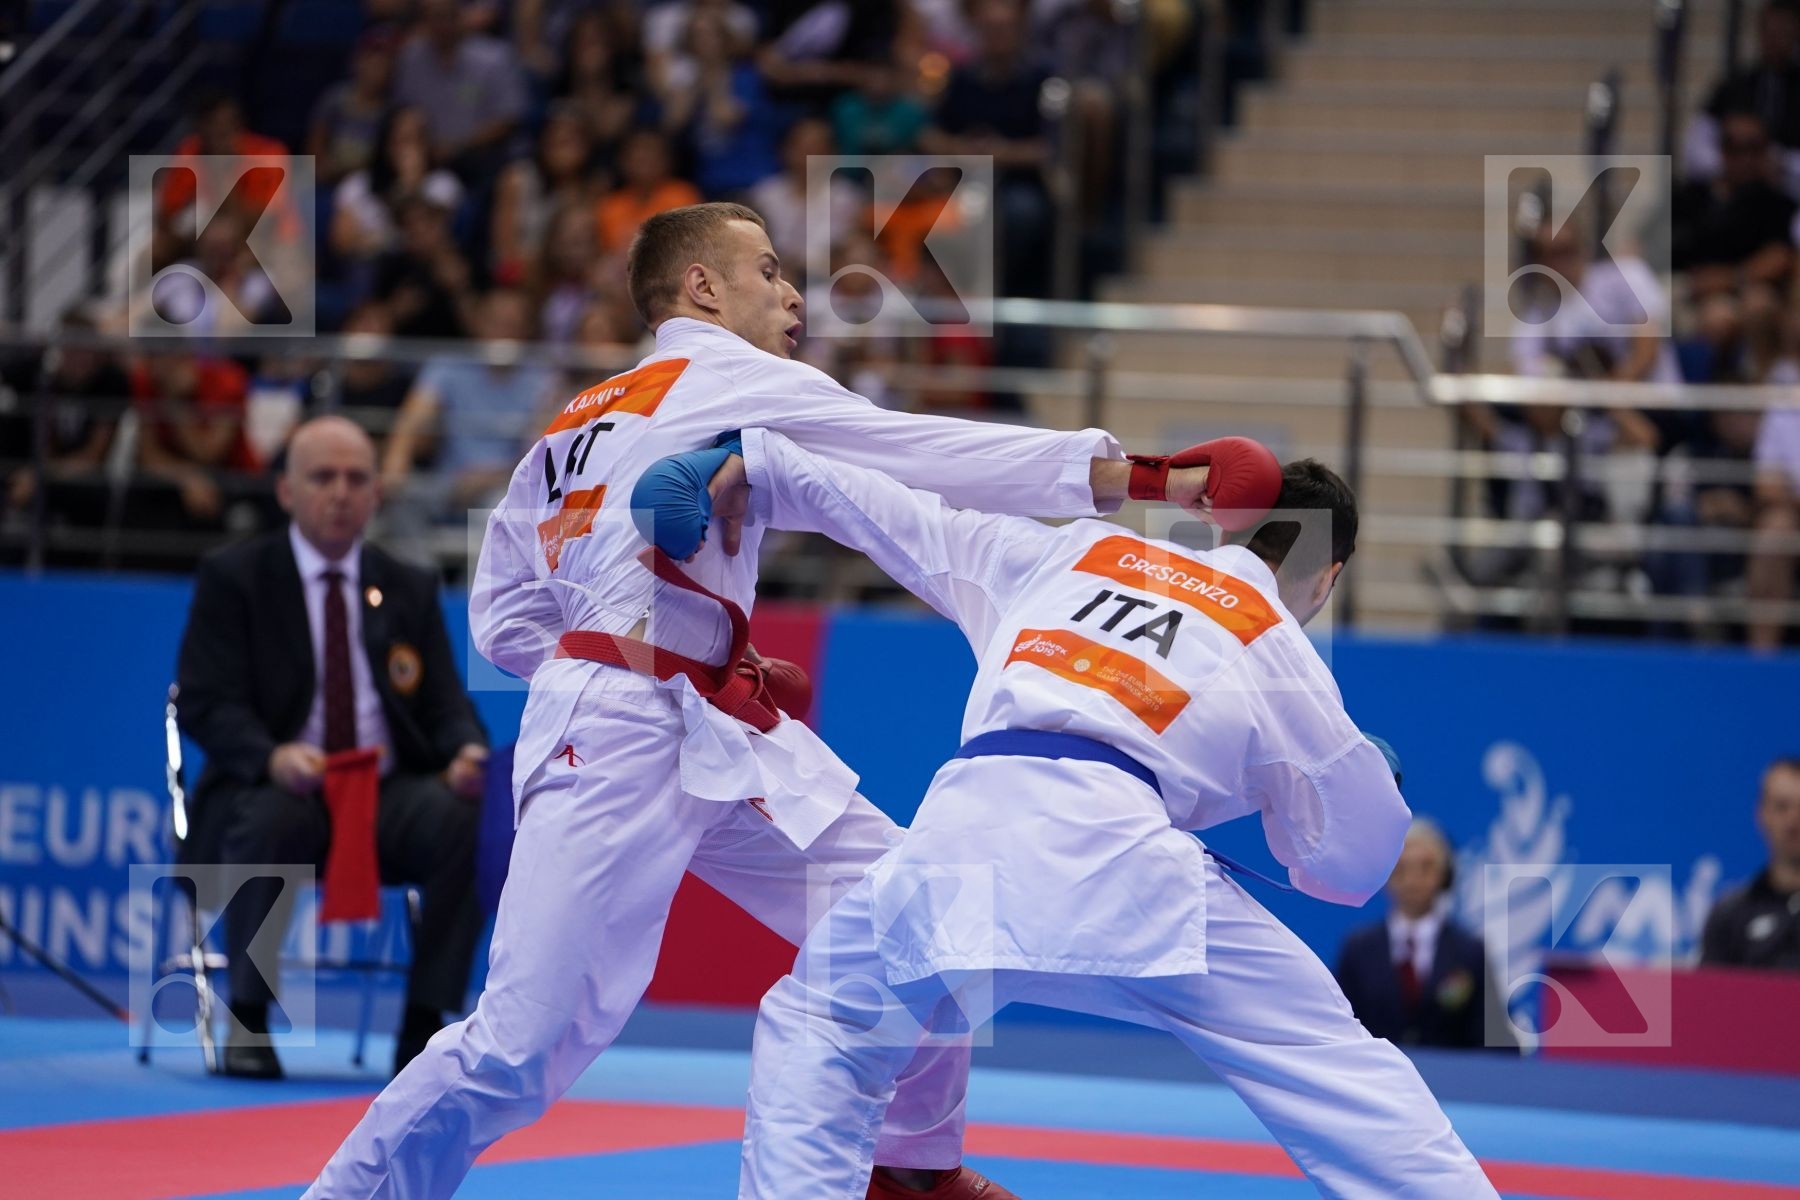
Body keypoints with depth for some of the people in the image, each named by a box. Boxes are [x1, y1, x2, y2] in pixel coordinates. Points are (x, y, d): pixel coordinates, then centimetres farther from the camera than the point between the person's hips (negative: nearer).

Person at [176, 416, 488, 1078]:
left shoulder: (410, 591, 15)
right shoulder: (232, 578, 3)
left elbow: (446, 707, 8)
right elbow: (205, 703, -8)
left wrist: (467, 754, -18)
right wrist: (273, 757, -29)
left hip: (389, 797, 3)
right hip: (274, 790, -3)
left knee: (468, 820, -28)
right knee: (273, 823, -39)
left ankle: (423, 1025, -20)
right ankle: (247, 1020, -21)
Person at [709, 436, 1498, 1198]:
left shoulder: (1072, 552, 31)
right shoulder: (1284, 659, 22)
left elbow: (900, 516, 37)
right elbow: (1353, 860, 25)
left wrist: (762, 465, 49)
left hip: (963, 833, 2)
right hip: (1119, 856, -2)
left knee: (819, 1031, 24)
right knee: (1323, 1051, 9)